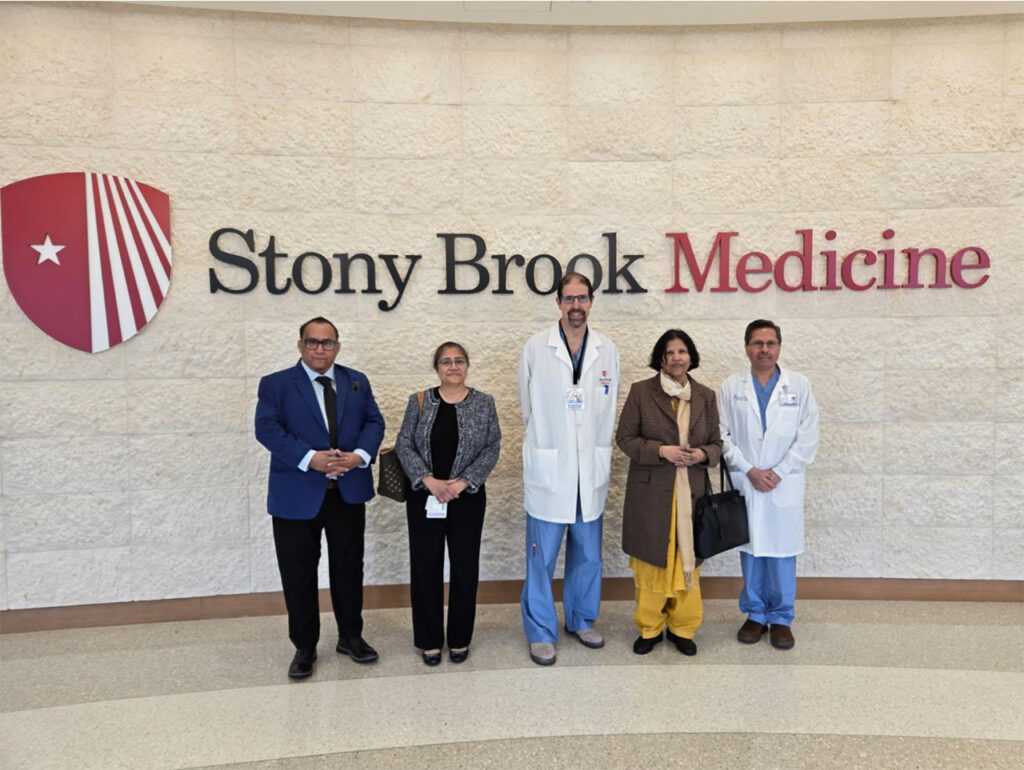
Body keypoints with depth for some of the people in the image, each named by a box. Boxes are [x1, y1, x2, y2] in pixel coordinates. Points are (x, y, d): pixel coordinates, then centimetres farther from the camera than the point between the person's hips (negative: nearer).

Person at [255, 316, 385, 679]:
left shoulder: (357, 381, 11)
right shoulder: (275, 384, 1)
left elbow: (374, 422, 5)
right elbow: (267, 429, -11)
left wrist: (360, 455, -14)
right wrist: (309, 458, -23)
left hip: (348, 492, 3)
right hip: (297, 495, -2)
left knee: (349, 568, 13)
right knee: (299, 574, 7)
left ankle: (351, 637, 30)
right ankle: (304, 647, 23)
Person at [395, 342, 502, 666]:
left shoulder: (484, 403, 2)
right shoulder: (419, 402, 3)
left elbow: (492, 448, -1)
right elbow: (404, 445, -1)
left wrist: (463, 482, -13)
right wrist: (428, 480, -14)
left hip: (467, 498, 0)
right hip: (424, 497, 0)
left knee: (465, 568, 5)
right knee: (425, 567, 5)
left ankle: (460, 639, 23)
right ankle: (430, 640, 20)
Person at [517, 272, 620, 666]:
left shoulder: (607, 351, 5)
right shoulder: (536, 348, -3)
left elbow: (609, 408, 13)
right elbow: (528, 407, 7)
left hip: (592, 471, 3)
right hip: (549, 469, -3)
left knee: (588, 554, 14)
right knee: (541, 556, 3)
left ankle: (582, 620, 32)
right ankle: (541, 633, 18)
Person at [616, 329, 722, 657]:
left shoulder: (706, 396, 7)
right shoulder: (641, 391, -2)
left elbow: (717, 442, 12)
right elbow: (624, 437, -2)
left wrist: (703, 454, -10)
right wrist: (661, 451, -16)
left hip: (692, 492, 3)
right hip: (651, 492, -2)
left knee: (688, 562, 8)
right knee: (651, 563, 4)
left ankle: (682, 628, 25)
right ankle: (649, 628, 21)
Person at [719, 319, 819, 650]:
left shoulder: (799, 385, 2)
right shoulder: (731, 387, 3)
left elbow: (808, 438, -1)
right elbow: (724, 436, 0)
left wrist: (777, 473, -9)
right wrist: (750, 471, -9)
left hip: (785, 485, 0)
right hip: (744, 485, 1)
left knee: (782, 553, 5)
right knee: (750, 551, 9)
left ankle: (781, 618, 20)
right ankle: (755, 614, 23)